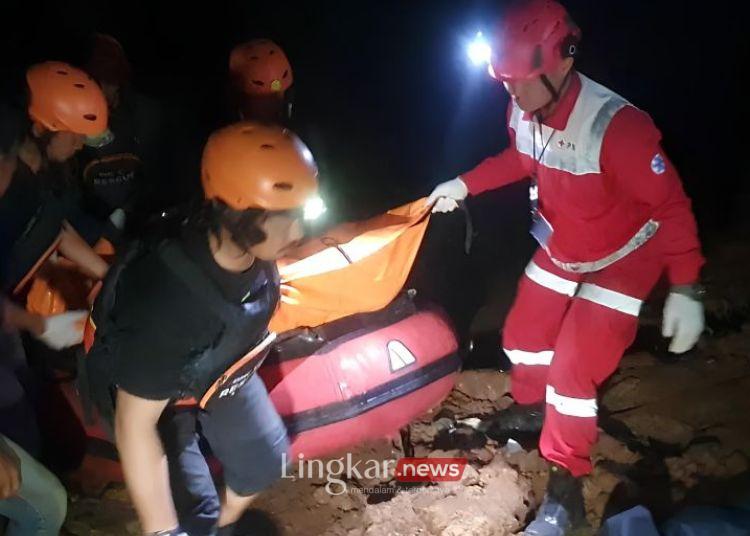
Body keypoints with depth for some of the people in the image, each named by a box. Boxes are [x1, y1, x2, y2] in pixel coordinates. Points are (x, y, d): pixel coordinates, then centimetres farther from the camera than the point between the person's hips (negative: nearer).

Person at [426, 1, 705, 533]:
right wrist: (464, 184, 4)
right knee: (523, 335, 16)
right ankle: (530, 406, 48)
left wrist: (686, 289, -27)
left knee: (572, 371, -10)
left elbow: (671, 204, -26)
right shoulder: (523, 114, -13)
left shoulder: (616, 125, -35)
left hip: (621, 258, -6)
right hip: (559, 249, 7)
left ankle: (566, 489, 10)